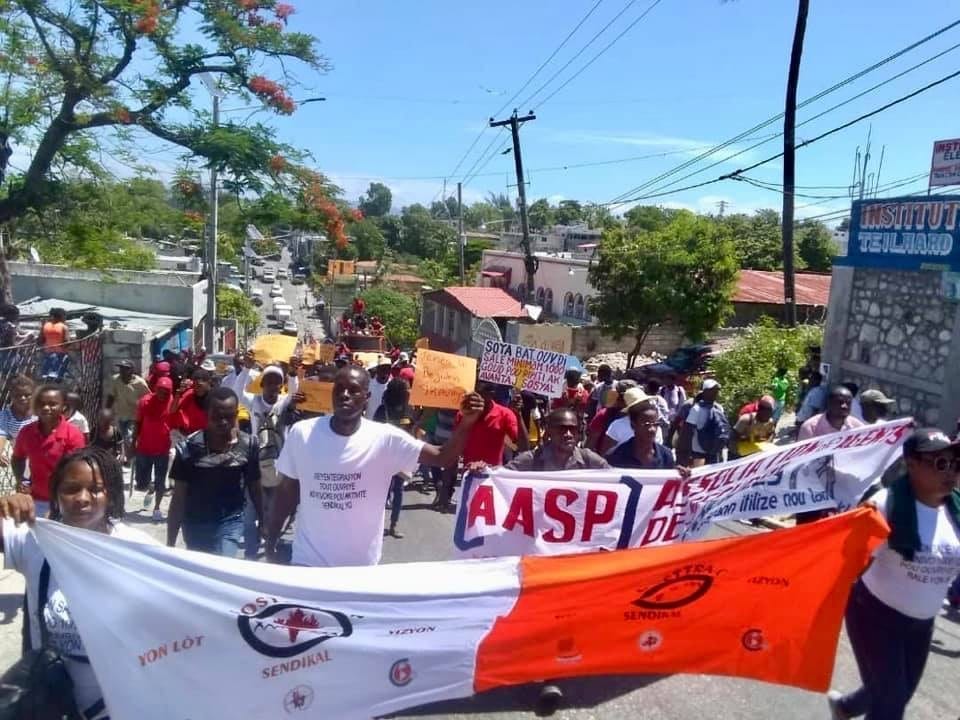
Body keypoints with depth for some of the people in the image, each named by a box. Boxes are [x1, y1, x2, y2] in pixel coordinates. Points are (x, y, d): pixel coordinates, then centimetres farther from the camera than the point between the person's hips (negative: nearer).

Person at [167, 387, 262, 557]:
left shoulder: (249, 445, -11)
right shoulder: (190, 447, -14)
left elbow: (255, 489, 1)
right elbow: (179, 498, -8)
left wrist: (263, 522, 6)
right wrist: (170, 544, -8)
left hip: (231, 521, -1)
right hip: (195, 523, 1)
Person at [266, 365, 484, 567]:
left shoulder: (385, 438, -12)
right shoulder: (301, 433, -9)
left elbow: (442, 458, -15)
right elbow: (287, 491, 2)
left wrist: (465, 424, -32)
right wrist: (271, 543, 5)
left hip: (361, 563, 1)